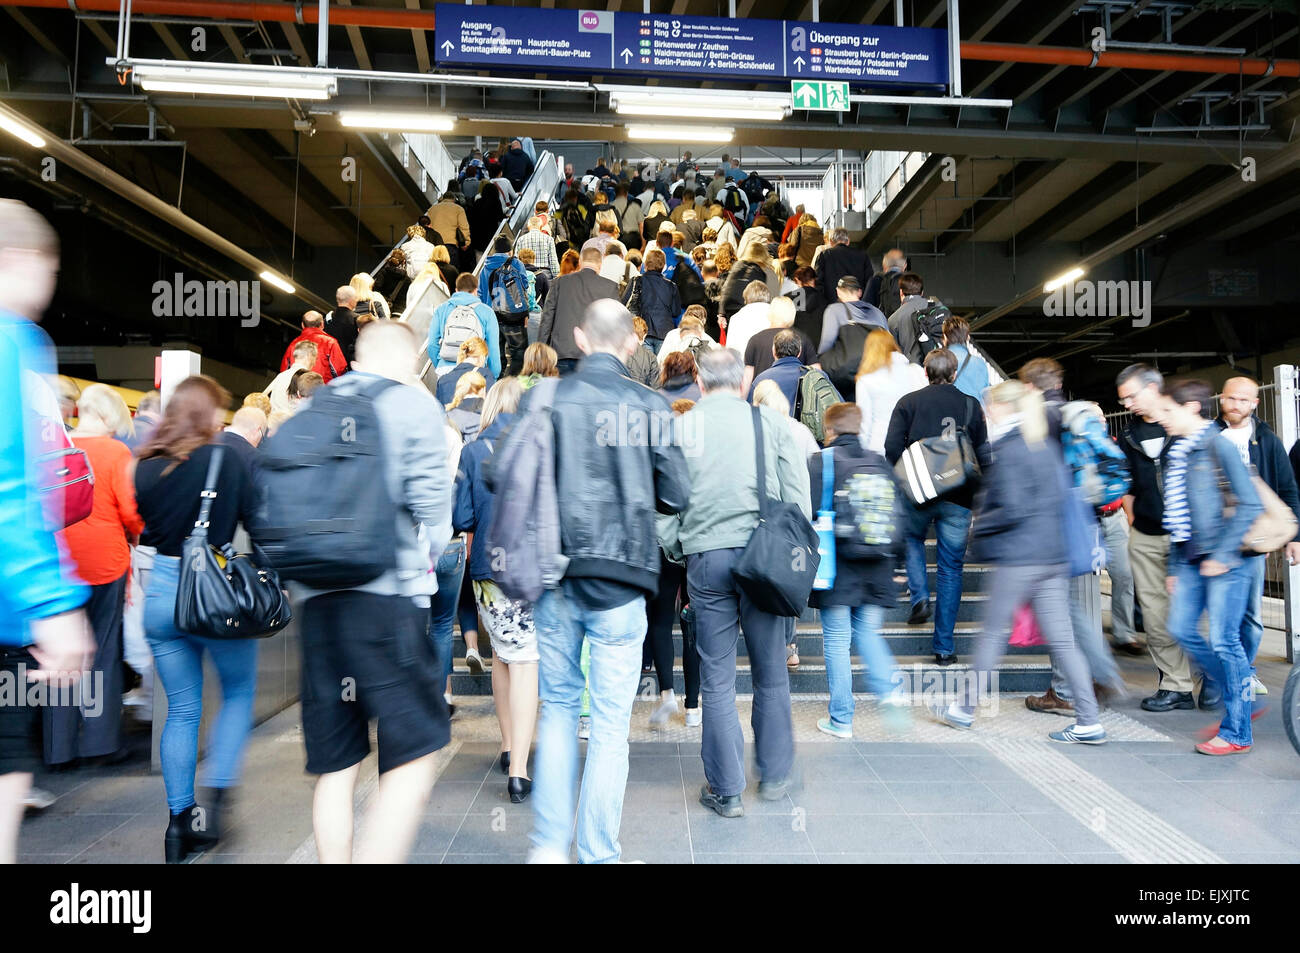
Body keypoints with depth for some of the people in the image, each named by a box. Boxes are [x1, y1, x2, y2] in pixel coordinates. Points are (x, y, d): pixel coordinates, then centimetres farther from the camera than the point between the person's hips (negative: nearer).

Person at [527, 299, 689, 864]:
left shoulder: (543, 400, -1)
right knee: (610, 722, 7)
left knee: (558, 707, 17)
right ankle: (597, 853, 16)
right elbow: (675, 496, -2)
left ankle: (549, 844, 23)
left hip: (556, 573, 2)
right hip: (620, 576, -2)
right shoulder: (649, 406, -3)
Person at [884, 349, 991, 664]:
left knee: (912, 539, 28)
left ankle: (920, 596, 4)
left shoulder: (908, 402, 2)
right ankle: (944, 647, 10)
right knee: (951, 569, 7)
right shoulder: (971, 405, 6)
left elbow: (892, 447, -8)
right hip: (958, 498, 1)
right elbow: (983, 454, 5)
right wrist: (976, 489, 17)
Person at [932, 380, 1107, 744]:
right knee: (1061, 640, 8)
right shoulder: (1046, 446, 12)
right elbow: (1059, 498, 17)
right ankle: (1089, 723, 9)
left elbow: (1012, 509, -19)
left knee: (993, 634, 5)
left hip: (1018, 558, -8)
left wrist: (979, 526, -4)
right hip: (1052, 557, 8)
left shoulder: (1007, 451, -13)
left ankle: (965, 708, 20)